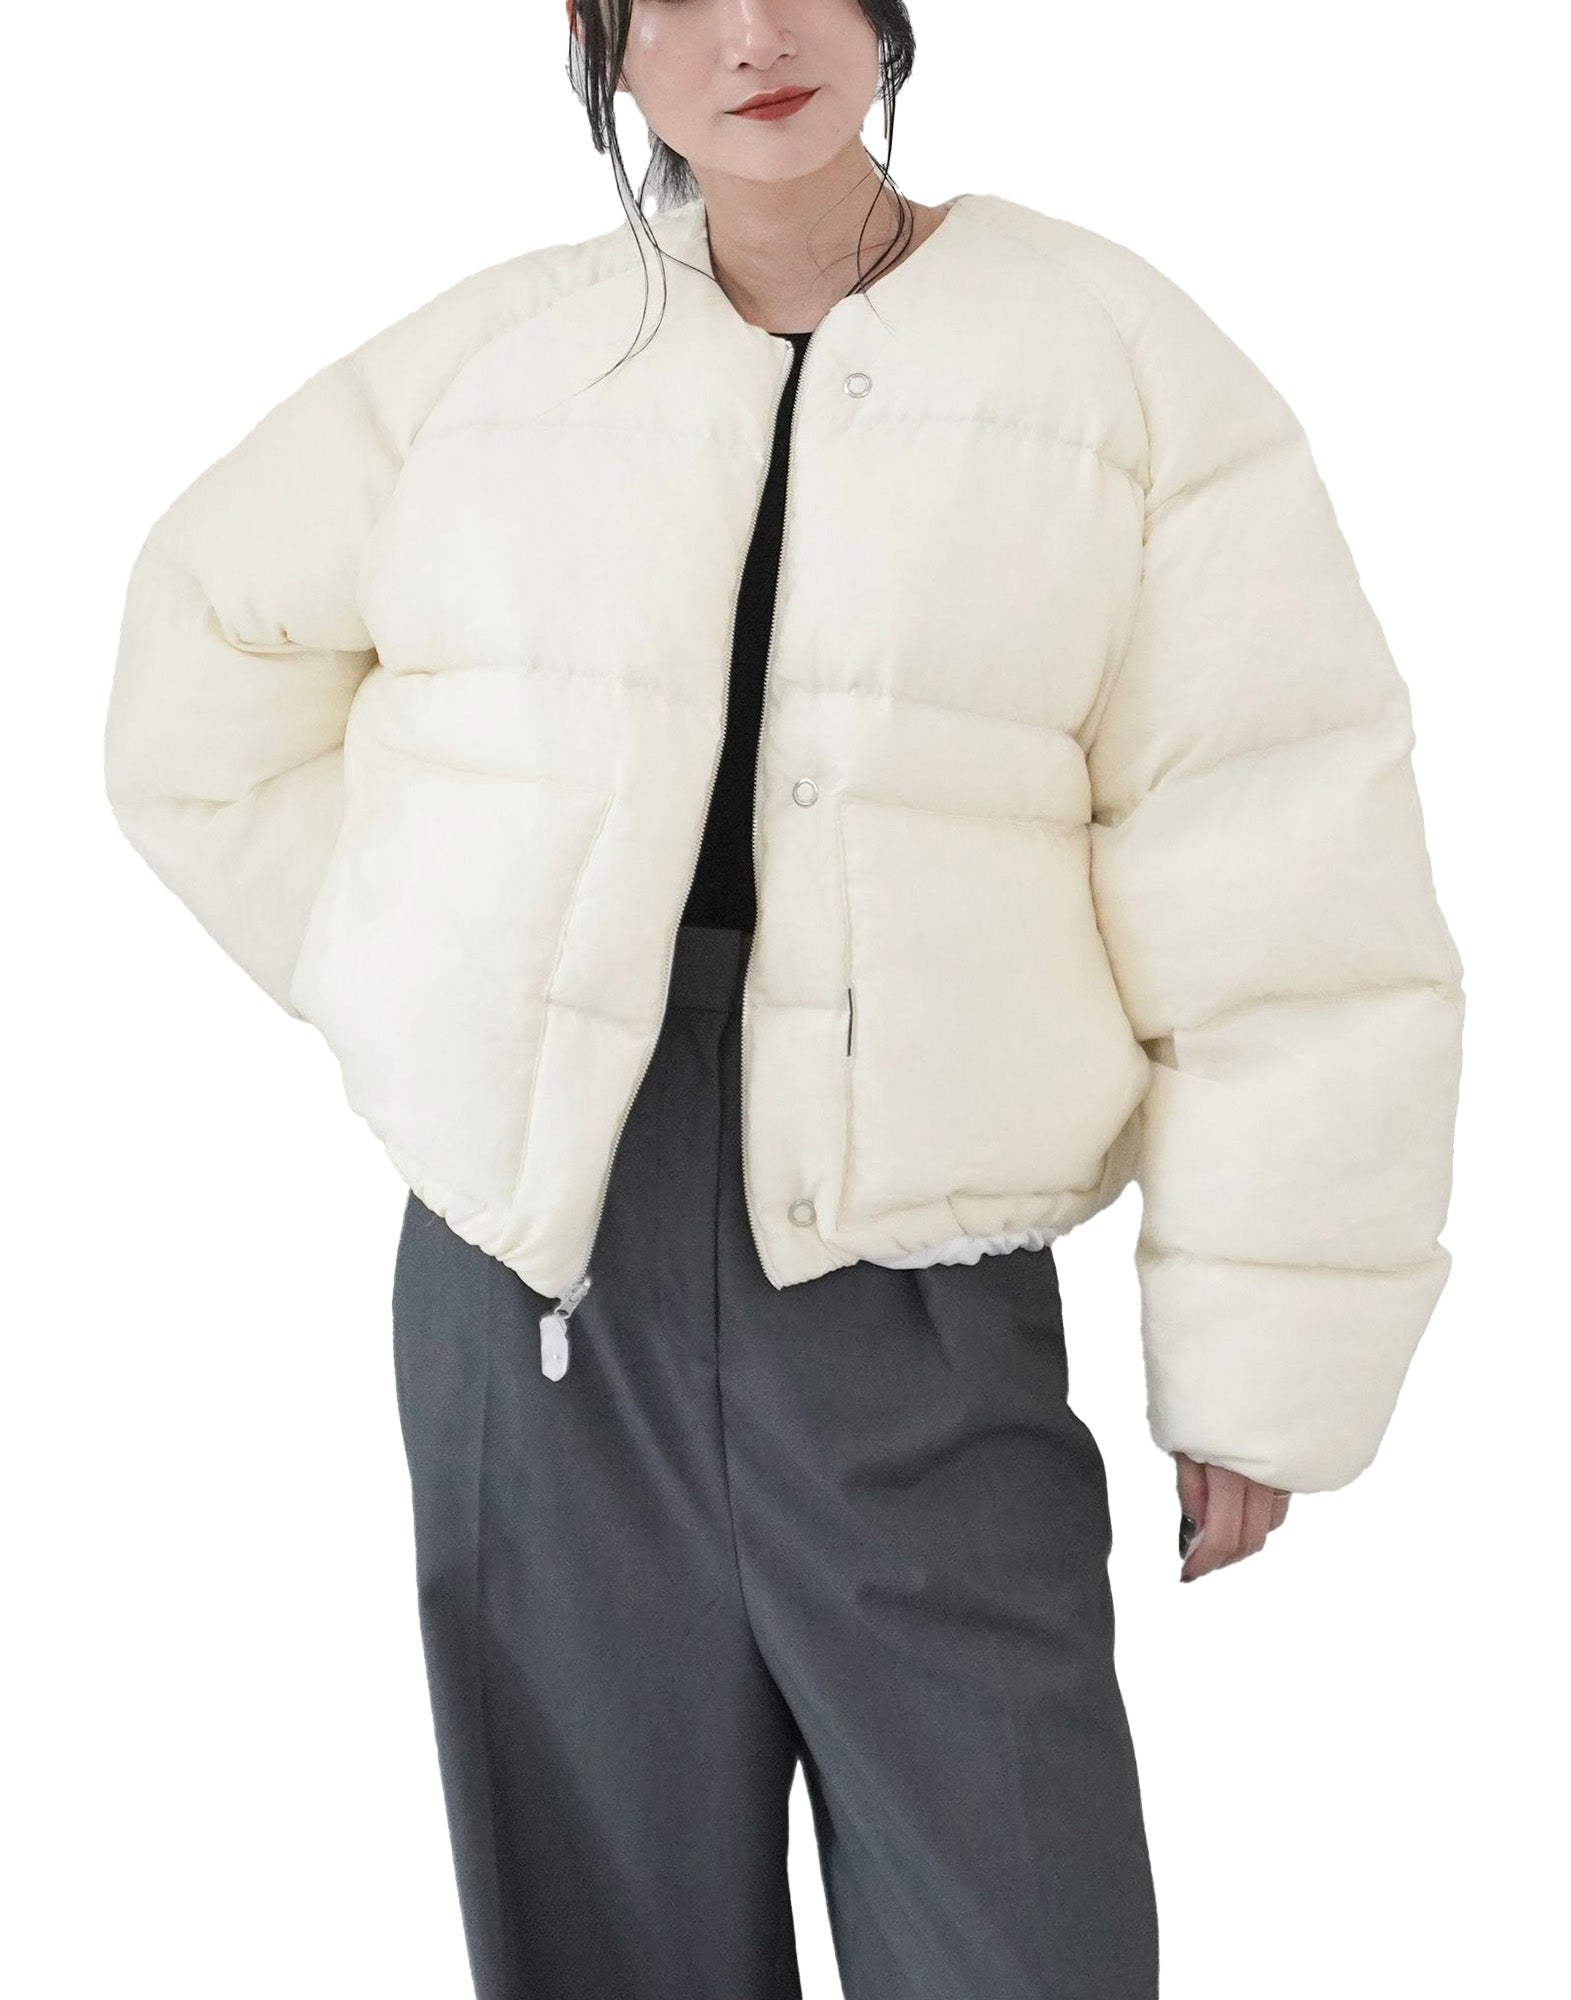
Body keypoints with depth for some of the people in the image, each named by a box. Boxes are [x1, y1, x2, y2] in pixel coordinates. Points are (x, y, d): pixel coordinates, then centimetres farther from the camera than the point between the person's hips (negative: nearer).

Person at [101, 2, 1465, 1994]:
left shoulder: (1123, 362, -2)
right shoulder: (488, 356, 6)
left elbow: (1284, 911, -5)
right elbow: (212, 649, 19)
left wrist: (1268, 1362, -6)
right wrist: (412, 976, 9)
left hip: (920, 1329, -2)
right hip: (534, 1304, 2)